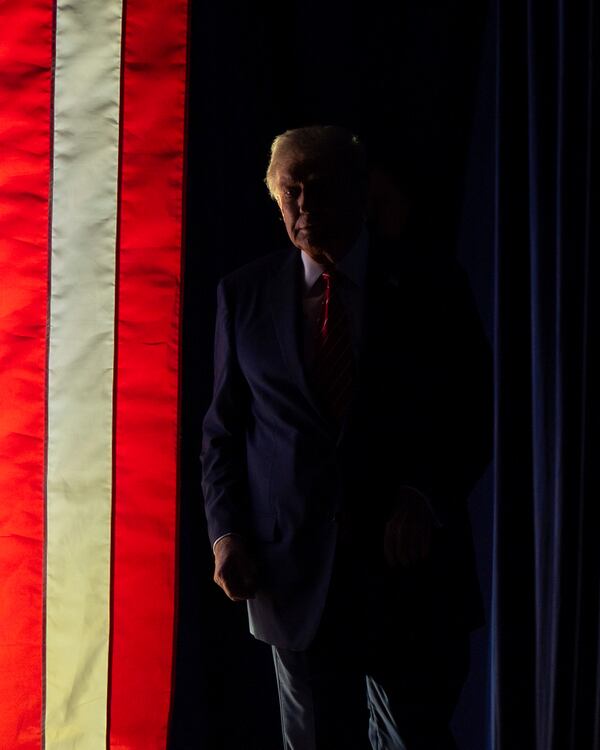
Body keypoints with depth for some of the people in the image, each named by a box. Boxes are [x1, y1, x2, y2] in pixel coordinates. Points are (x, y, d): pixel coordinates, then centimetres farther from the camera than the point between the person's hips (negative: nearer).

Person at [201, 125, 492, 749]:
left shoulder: (431, 289, 2)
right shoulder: (244, 294, 7)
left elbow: (473, 418, 3)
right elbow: (223, 427, 9)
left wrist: (426, 497, -12)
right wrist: (225, 530, -2)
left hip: (408, 563, -1)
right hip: (295, 572, 1)